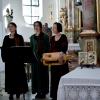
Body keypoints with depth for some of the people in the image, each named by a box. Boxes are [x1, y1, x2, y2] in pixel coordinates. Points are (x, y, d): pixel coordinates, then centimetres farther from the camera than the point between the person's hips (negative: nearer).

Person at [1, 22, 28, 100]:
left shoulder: (20, 37, 0)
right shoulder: (6, 38, 9)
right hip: (9, 59, 3)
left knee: (18, 75, 3)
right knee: (10, 76, 7)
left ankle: (18, 91, 14)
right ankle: (11, 92, 16)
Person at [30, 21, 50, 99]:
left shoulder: (45, 37, -3)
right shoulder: (32, 37, 10)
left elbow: (48, 49, -5)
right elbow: (31, 48, 13)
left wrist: (43, 58, -14)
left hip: (43, 59, -4)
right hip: (34, 59, 4)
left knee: (43, 75, 1)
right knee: (36, 75, 7)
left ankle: (43, 92, 10)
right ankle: (38, 91, 16)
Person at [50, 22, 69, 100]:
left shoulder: (63, 37, -7)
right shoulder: (52, 38, 12)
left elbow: (65, 46, -23)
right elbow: (51, 49, 14)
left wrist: (62, 53, -42)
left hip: (61, 60, -6)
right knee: (54, 78, 7)